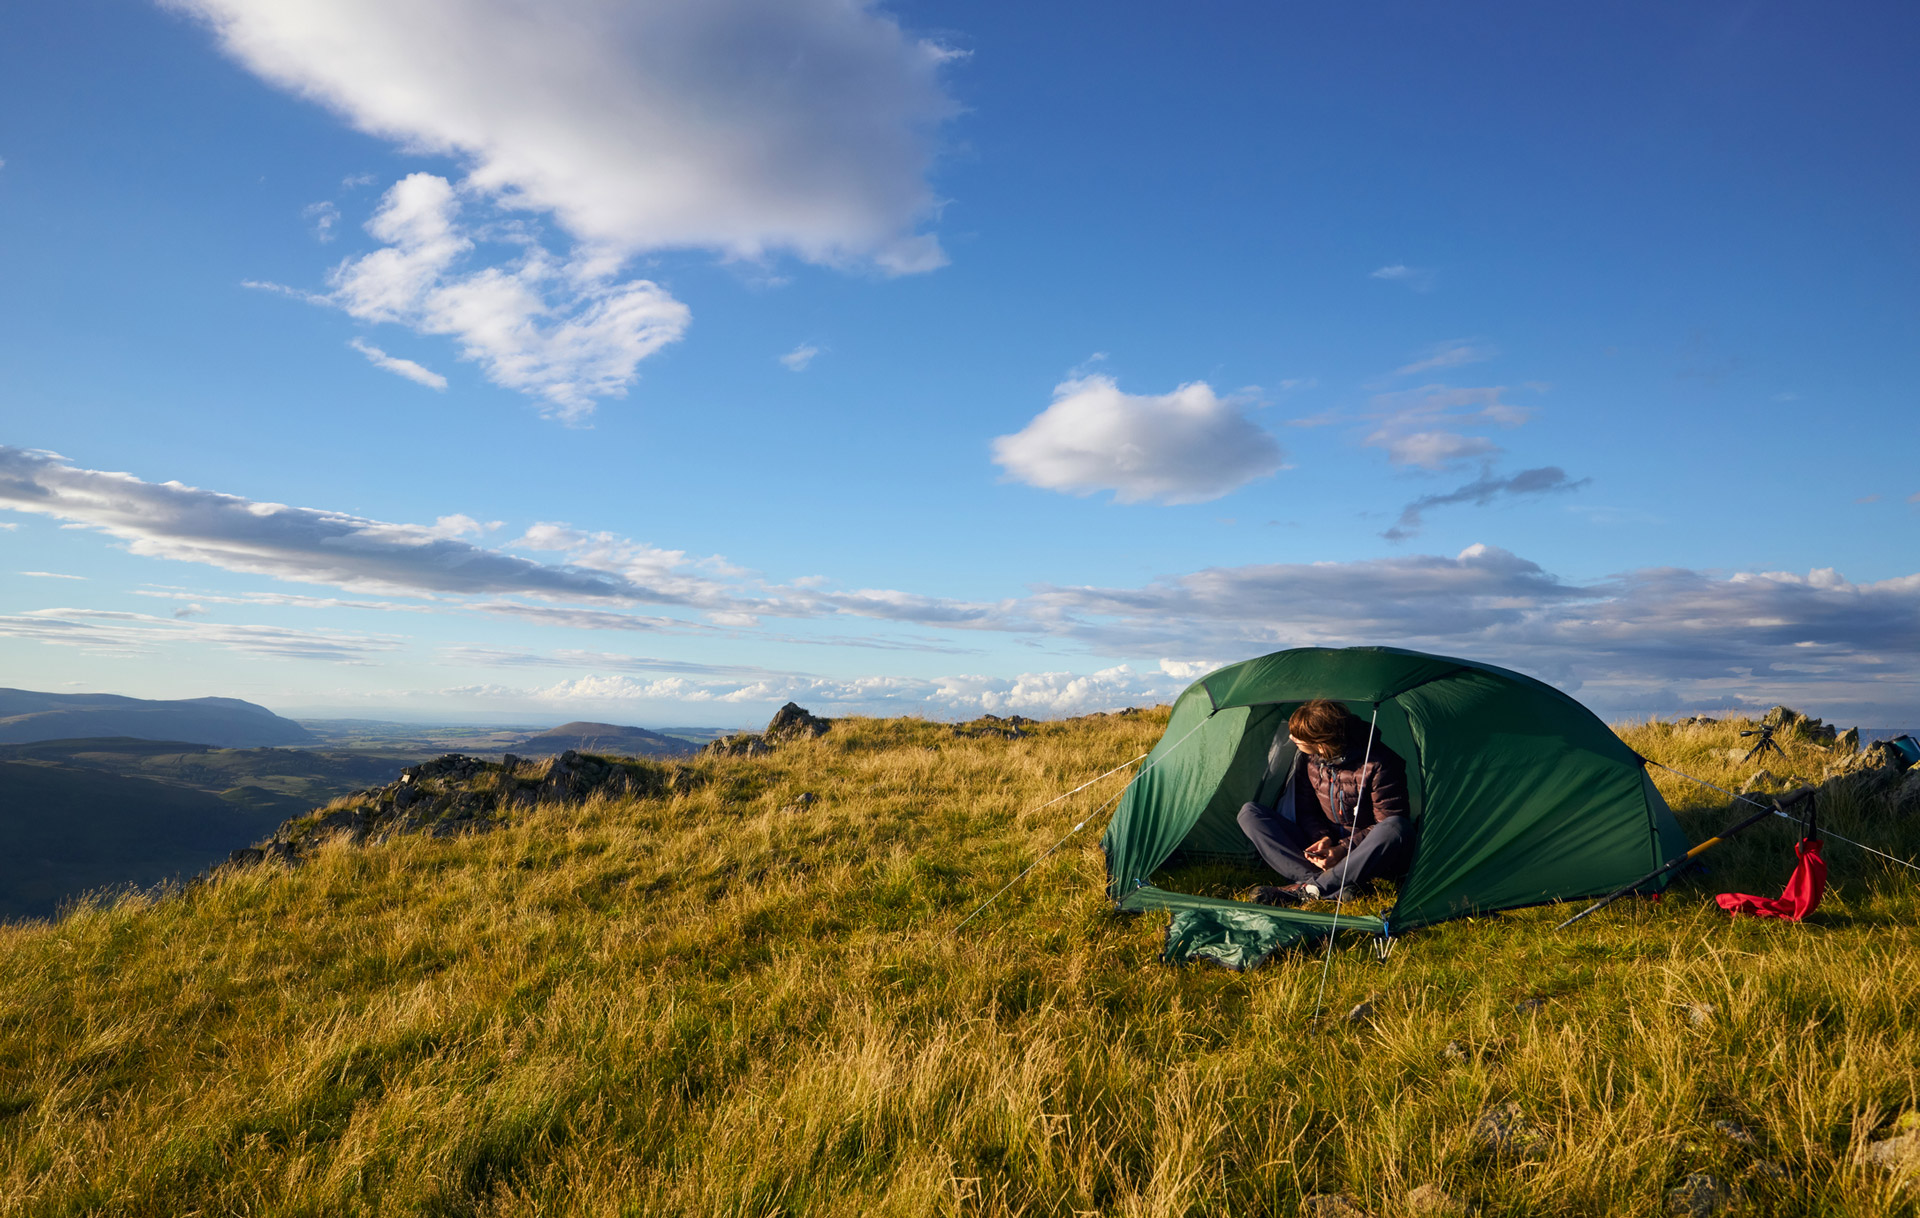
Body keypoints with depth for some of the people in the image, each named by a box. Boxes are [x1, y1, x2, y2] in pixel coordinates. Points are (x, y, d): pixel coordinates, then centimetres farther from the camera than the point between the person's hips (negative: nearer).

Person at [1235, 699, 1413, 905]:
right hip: (1324, 849, 5)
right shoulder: (1308, 758, -2)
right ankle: (1333, 888, -31)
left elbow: (1388, 825, -15)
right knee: (1249, 814, -12)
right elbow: (1307, 811, 7)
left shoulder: (1379, 764, -18)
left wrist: (1343, 850, -24)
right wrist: (1321, 839, -14)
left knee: (1397, 828, -39)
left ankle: (1309, 889, -34)